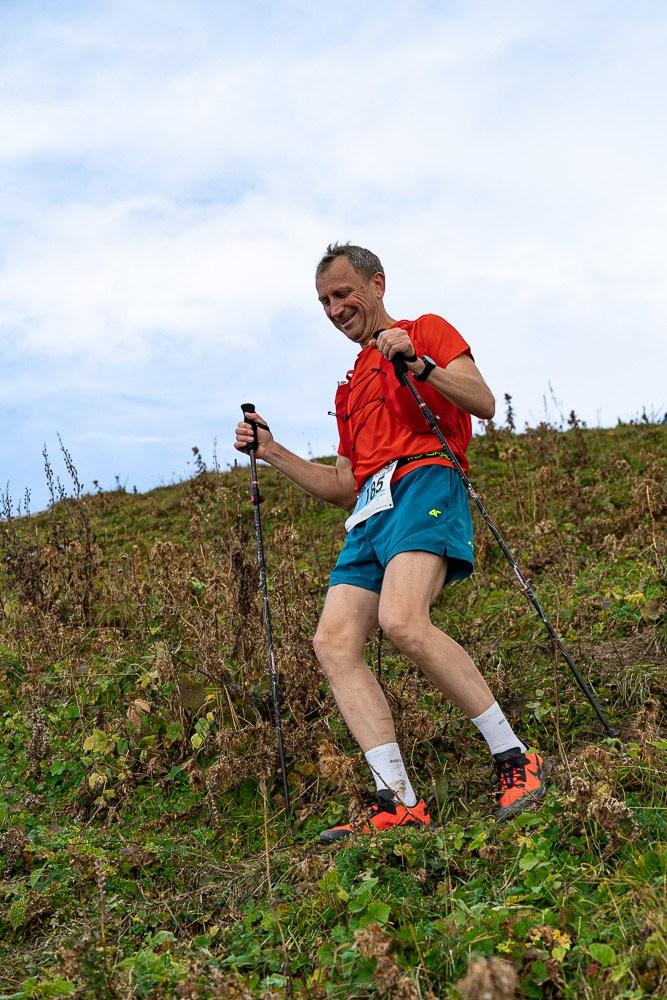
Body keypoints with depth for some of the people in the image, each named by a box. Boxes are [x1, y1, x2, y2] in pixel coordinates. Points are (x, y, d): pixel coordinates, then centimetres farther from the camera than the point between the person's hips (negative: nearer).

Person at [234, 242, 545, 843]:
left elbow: (484, 403, 0)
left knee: (402, 620, -31)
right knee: (333, 642, -14)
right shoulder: (350, 388, 34)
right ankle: (399, 801, -16)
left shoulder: (427, 332, 16)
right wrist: (273, 453, 22)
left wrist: (417, 364, -12)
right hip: (369, 512, 7)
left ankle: (515, 759, -18)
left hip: (424, 483, -7)